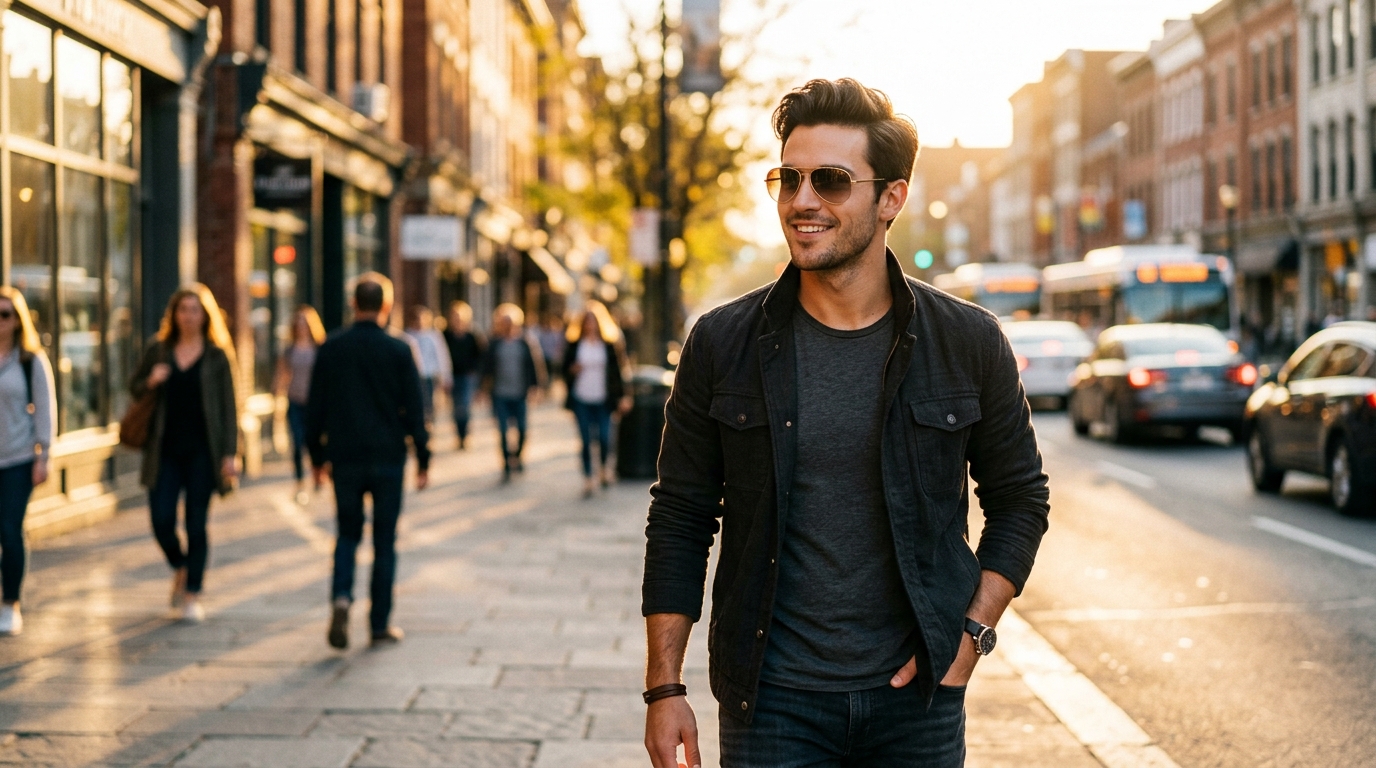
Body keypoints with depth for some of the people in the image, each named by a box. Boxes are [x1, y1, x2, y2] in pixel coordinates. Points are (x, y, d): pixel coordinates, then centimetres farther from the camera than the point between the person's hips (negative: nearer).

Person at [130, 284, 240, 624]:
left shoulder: (218, 356, 1)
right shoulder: (157, 350, 6)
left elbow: (229, 407, 0)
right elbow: (135, 388, 16)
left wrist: (230, 454, -8)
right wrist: (150, 382, -8)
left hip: (201, 450, -2)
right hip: (164, 449, 2)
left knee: (197, 523, 0)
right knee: (161, 520, -4)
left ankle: (192, 594, 11)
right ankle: (180, 568, 26)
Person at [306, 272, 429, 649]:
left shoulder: (331, 348, 0)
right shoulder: (398, 350, -6)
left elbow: (315, 407, 5)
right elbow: (414, 410, -4)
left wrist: (317, 457, 14)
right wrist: (423, 460, 4)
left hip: (344, 459, 2)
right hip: (388, 459, -2)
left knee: (348, 533, 15)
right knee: (384, 541, 7)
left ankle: (341, 597, -10)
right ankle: (380, 625, 9)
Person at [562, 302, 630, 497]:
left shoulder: (609, 345, 4)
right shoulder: (574, 346, 5)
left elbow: (617, 371, 5)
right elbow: (564, 368, 10)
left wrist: (622, 396, 0)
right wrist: (572, 370, -12)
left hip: (602, 400, 0)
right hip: (581, 400, 1)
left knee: (604, 437, -8)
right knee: (586, 440, 0)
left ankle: (605, 468, 21)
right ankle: (587, 479, 10)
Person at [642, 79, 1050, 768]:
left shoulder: (968, 343, -2)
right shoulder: (722, 344, -2)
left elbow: (1020, 498, 9)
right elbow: (680, 519, 2)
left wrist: (973, 630, -2)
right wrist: (664, 687, -1)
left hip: (915, 695, 1)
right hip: (769, 701, 0)